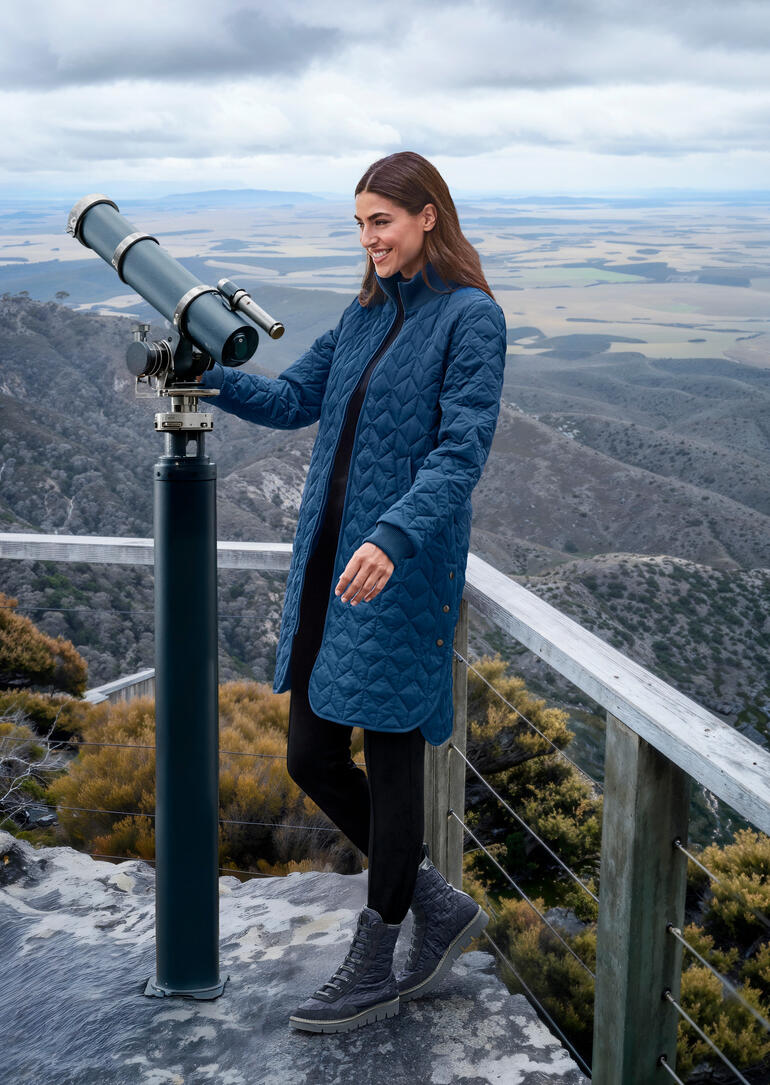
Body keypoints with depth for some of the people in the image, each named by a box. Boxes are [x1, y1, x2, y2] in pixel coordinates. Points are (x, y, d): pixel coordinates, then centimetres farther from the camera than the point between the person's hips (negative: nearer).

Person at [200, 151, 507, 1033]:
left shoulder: (470, 317, -8)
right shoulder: (365, 312, 14)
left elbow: (463, 448, -18)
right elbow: (296, 399, 17)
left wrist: (394, 537, -32)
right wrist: (213, 376, 1)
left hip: (402, 567, -8)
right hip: (327, 563, 8)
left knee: (390, 755, 4)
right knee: (312, 757, 10)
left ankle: (375, 969, 22)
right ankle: (440, 906, 29)